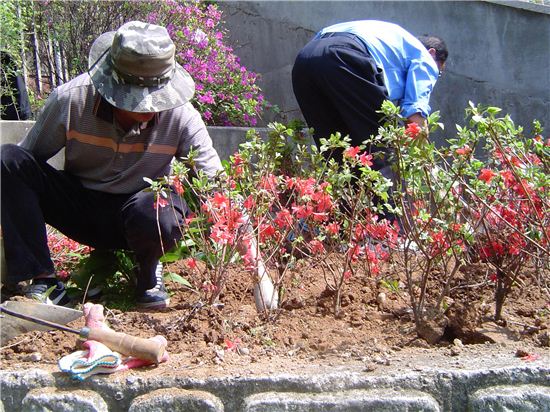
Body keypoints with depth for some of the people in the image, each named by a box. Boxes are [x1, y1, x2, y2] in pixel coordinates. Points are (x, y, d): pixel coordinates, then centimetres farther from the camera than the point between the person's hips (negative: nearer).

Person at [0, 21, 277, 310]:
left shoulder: (180, 116, -20)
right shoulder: (70, 100, -21)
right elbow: (27, 160, -6)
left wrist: (259, 271, -26)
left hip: (137, 214, -1)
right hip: (78, 206, 2)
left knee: (161, 217, -39)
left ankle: (148, 273, -2)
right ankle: (43, 282, -18)